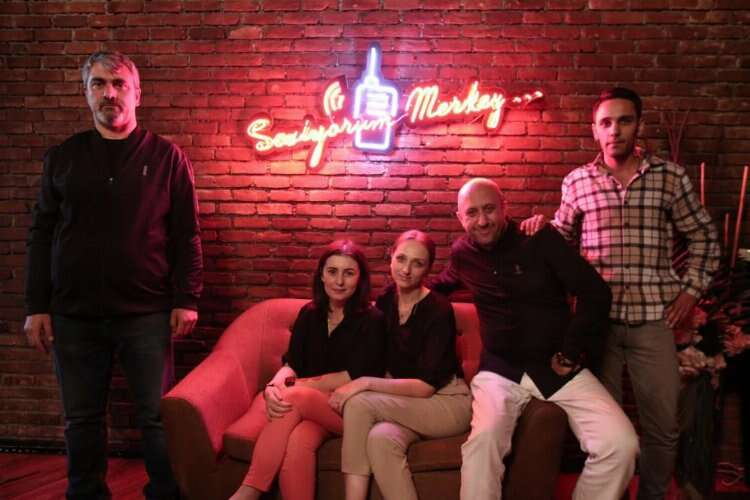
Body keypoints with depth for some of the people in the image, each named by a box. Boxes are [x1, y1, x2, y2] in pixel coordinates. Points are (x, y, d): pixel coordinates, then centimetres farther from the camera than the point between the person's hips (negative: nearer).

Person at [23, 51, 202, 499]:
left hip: (146, 312, -2)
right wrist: (37, 306, 3)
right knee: (82, 419, 12)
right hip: (74, 313, 3)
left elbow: (187, 235, 0)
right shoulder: (62, 158, 9)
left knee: (157, 416, 3)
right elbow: (41, 236, 9)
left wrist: (186, 300, -7)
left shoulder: (167, 157, 2)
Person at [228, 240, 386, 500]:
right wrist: (274, 386, -21)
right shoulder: (309, 314, 11)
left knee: (292, 398, -32)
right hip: (310, 407, 3)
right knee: (297, 443, -33)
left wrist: (292, 386, -13)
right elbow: (291, 364, 3)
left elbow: (355, 376, -11)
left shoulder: (371, 320, -4)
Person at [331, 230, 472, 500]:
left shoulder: (438, 310, -16)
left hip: (447, 402, -4)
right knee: (381, 439, -32)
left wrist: (366, 384, -27)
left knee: (359, 403, -27)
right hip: (401, 402, 4)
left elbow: (426, 385, -19)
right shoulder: (384, 302, 2)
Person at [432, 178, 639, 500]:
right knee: (482, 441, -31)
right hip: (500, 371, 1)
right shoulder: (462, 253, 6)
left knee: (621, 445, -19)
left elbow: (595, 293, -7)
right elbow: (443, 284, 32)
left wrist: (570, 352, -6)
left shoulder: (539, 239, -5)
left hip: (559, 368, 0)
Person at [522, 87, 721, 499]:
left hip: (652, 318, 0)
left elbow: (704, 237, 10)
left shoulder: (670, 177, 2)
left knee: (663, 425, 8)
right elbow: (563, 237, 15)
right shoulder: (576, 181, 4)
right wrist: (543, 227, -5)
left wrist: (692, 288, 3)